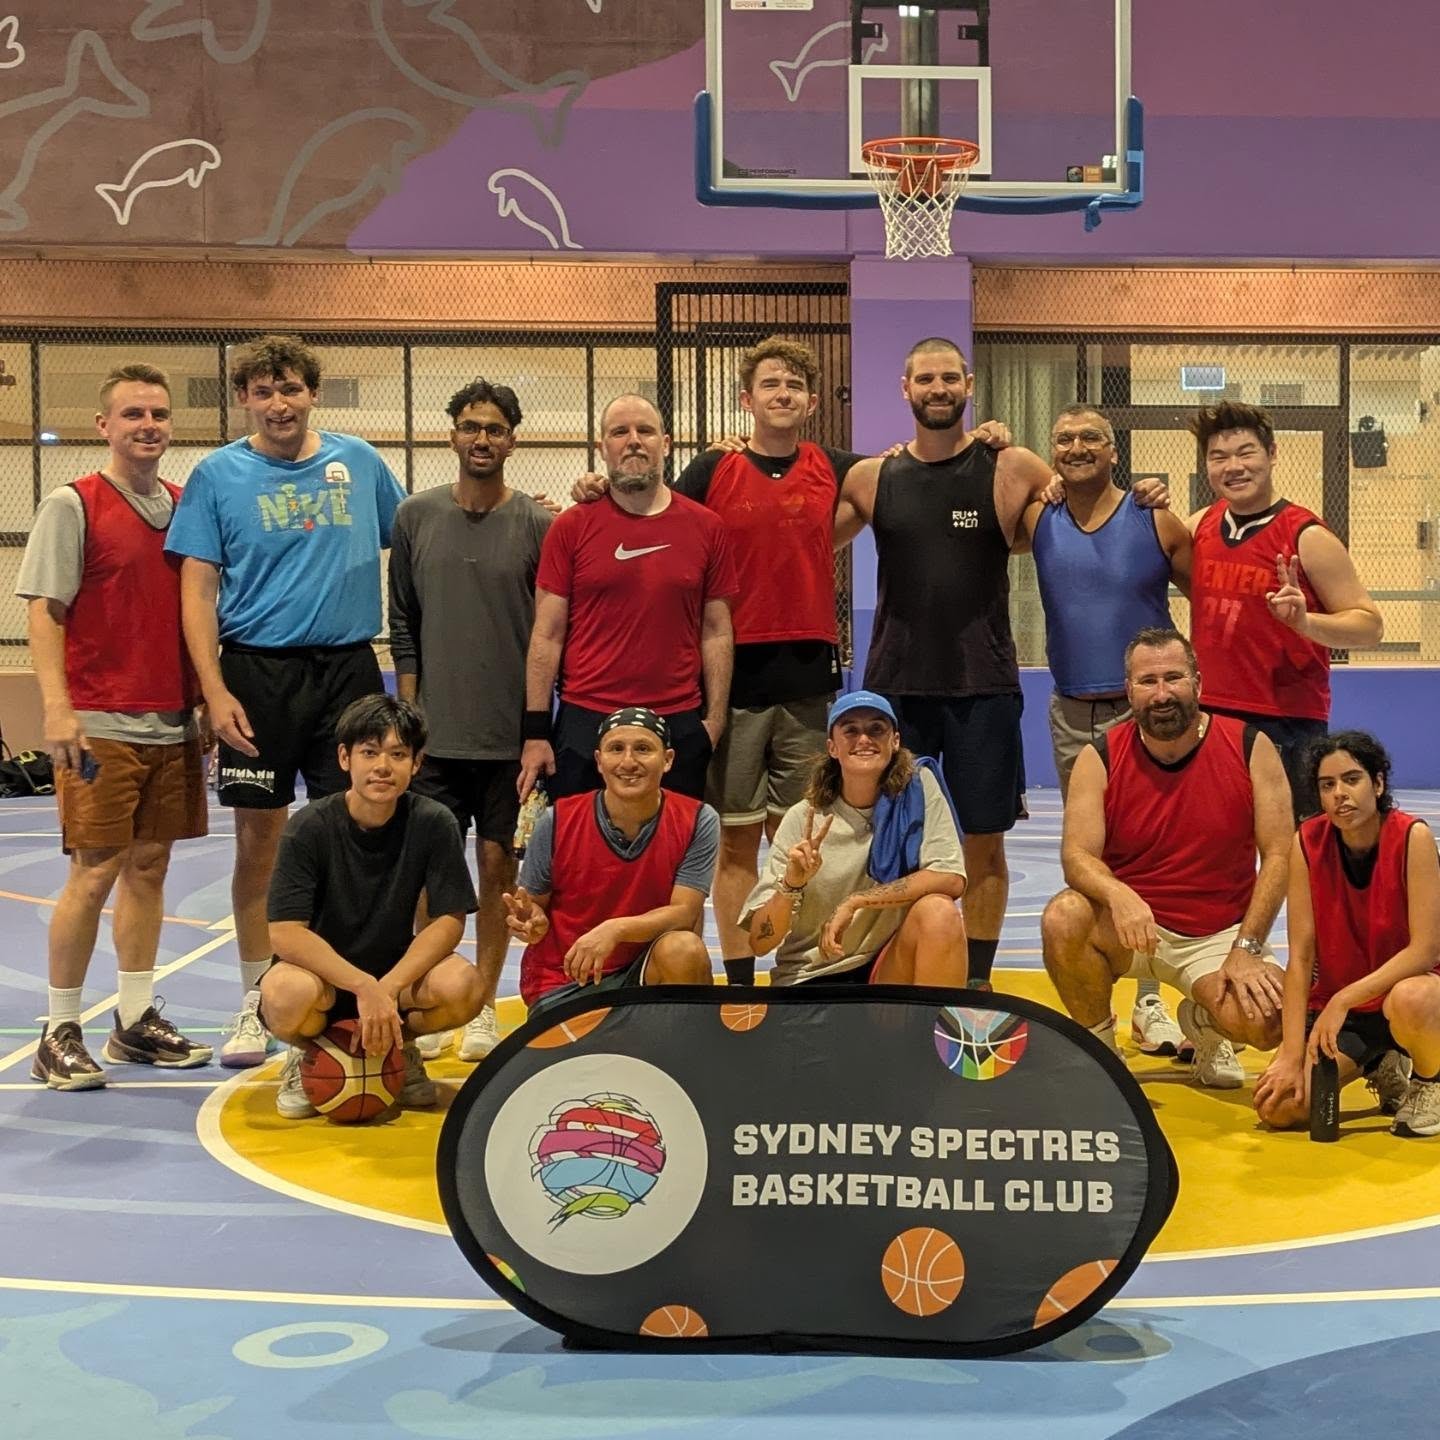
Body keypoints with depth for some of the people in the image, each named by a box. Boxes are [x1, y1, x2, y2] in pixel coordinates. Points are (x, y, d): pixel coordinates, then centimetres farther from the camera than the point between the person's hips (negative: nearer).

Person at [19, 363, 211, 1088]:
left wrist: (206, 698, 13)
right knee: (95, 871, -4)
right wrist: (58, 708, -17)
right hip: (100, 725, -5)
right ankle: (60, 1034, 7)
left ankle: (137, 1021, 20)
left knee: (149, 865, 10)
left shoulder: (186, 505, 11)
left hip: (172, 723, 5)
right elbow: (44, 612, -8)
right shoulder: (71, 505, -4)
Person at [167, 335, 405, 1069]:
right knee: (258, 840, 4)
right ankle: (257, 1004, 17)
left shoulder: (358, 462, 6)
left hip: (349, 670, 2)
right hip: (258, 674, -1)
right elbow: (198, 589, -3)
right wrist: (215, 690, -11)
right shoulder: (218, 475, 0)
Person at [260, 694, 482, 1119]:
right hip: (319, 972, -2)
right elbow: (285, 934, -23)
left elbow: (449, 920, -11)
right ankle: (307, 1056, 1)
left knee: (463, 987, -29)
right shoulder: (310, 826, -17)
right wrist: (364, 987, -33)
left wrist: (388, 990, -25)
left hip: (396, 974, 2)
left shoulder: (433, 823, -11)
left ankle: (399, 1046, 6)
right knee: (287, 993, -38)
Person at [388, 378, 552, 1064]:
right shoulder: (415, 517, 5)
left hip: (511, 733, -1)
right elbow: (403, 624, 9)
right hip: (435, 732, 1)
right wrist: (408, 711, 3)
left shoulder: (537, 524, -1)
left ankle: (483, 1008, 16)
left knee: (497, 865, 5)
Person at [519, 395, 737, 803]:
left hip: (679, 726, 1)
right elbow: (547, 635, 0)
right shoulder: (572, 527, 1)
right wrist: (536, 732, -4)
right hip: (585, 723, -1)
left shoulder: (706, 527, 5)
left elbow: (716, 632, 7)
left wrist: (714, 720, 0)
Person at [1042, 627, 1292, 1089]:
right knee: (1063, 919, -32)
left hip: (1218, 934, 0)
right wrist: (1119, 895, -37)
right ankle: (1099, 1044, -4)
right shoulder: (1100, 759, -6)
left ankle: (1202, 1021, 13)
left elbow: (1278, 855, -8)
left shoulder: (1251, 747, -7)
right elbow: (1077, 856, -14)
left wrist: (1247, 948, -16)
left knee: (1267, 1022, -28)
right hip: (1132, 927, 0)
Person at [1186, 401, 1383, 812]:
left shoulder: (1308, 538, -8)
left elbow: (1370, 626, -7)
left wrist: (1305, 621, -25)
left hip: (1286, 729, -5)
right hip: (1208, 717, 5)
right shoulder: (1201, 525, 8)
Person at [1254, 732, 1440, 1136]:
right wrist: (1293, 1054, -17)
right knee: (1279, 1106, -18)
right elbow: (1300, 957, -11)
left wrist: (1345, 999, -27)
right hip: (1333, 1003, 3)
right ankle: (1381, 1067, 14)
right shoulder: (1307, 843, -10)